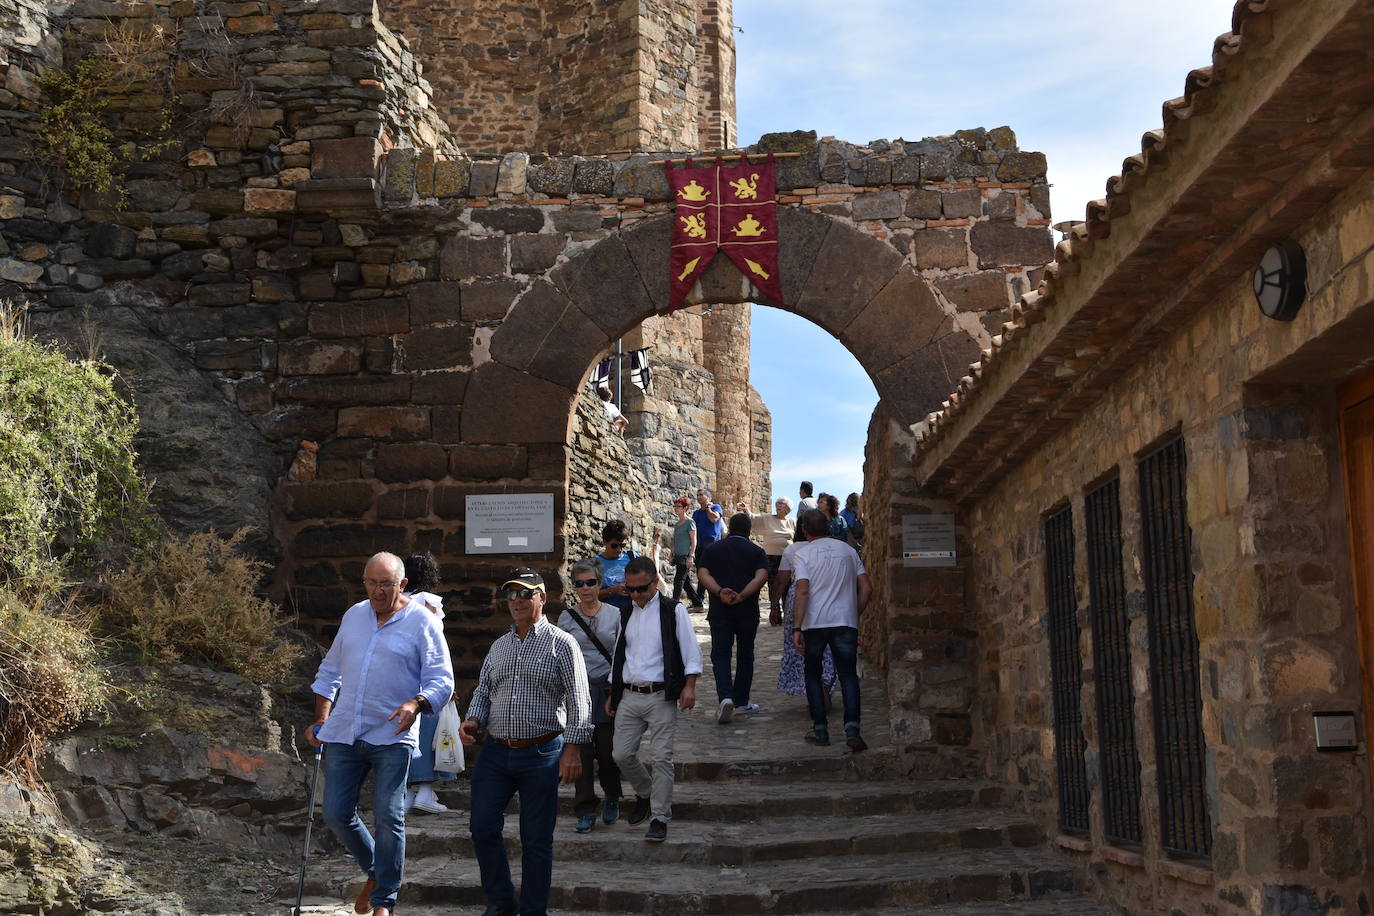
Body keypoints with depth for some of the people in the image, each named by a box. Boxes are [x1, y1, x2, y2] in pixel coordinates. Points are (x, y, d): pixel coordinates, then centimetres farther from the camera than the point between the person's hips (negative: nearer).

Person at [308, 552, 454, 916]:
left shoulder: (422, 622, -4)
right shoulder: (353, 616, 12)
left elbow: (442, 681, -7)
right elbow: (330, 671, 21)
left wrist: (415, 704, -25)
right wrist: (320, 720, 14)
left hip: (392, 738, -5)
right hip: (344, 734, 5)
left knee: (388, 818, -8)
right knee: (336, 815, 4)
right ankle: (375, 873, 29)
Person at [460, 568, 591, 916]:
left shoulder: (561, 643, -2)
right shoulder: (499, 646, 15)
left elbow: (578, 701, -6)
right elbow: (482, 691, 21)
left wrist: (572, 748, -14)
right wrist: (473, 720, 0)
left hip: (541, 754, -5)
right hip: (495, 753, 5)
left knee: (536, 839, 3)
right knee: (482, 827, 1)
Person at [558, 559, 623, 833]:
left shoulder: (615, 615, 2)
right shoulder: (566, 618, 4)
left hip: (607, 688, 0)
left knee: (606, 749, -1)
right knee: (582, 751, -2)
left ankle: (612, 797, 27)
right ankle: (586, 811, 8)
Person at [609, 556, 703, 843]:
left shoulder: (673, 611, -2)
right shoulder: (625, 614, 14)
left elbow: (691, 650, -5)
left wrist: (689, 685, -16)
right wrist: (613, 694, 20)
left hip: (661, 697, -5)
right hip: (628, 697, 5)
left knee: (661, 758, -6)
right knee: (623, 754, 4)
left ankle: (660, 818, 2)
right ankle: (645, 794, 31)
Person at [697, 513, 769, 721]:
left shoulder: (712, 550, 10)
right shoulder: (757, 551, 5)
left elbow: (702, 574, -4)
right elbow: (761, 577, -11)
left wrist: (720, 592, -15)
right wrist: (741, 596, -16)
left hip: (720, 610, 0)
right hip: (748, 611, 0)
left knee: (720, 655, 2)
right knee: (745, 655, 13)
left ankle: (725, 697, -19)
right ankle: (741, 702, 19)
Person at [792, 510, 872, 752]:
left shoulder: (804, 554, -3)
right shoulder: (848, 550, 9)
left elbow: (802, 592, -13)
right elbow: (866, 588, 7)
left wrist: (796, 628, -14)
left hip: (815, 623, -2)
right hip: (846, 622, 2)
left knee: (813, 674, 13)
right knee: (848, 675, 2)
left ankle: (820, 729, 11)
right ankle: (852, 728, -14)